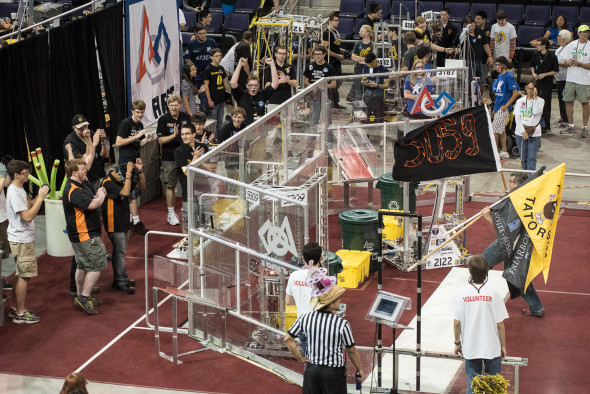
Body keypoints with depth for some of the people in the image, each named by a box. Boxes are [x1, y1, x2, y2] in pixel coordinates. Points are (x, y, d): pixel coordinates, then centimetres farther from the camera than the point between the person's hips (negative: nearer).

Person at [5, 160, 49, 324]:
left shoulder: (18, 189, 11)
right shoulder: (14, 193, -22)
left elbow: (28, 207, 18)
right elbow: (28, 216, -25)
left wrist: (39, 196, 4)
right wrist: (40, 198, -23)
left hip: (23, 238, 11)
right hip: (22, 240, -11)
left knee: (20, 274, 17)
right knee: (24, 275, -5)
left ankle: (15, 308, 26)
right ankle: (20, 313, 1)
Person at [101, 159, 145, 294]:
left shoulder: (123, 180, 5)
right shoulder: (108, 183, -21)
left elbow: (141, 186, 9)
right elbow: (125, 192, -33)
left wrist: (140, 170, -6)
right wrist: (128, 173, -29)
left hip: (124, 222, 9)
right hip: (114, 225, -9)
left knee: (120, 252, 15)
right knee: (120, 253, -6)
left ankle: (118, 279, 24)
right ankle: (122, 282, -1)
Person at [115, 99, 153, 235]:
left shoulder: (140, 125, 13)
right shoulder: (125, 123, -11)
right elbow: (118, 142, -18)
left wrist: (146, 140, 0)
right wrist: (136, 136, -20)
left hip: (136, 161, 8)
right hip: (126, 162, -8)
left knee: (136, 192, 10)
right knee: (132, 193, -7)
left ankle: (129, 219, 18)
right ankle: (136, 223, -5)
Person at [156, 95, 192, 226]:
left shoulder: (186, 117, 5)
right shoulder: (163, 120, -5)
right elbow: (161, 140, -9)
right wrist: (174, 135, -24)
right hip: (170, 158, -3)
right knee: (170, 186, 3)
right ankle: (171, 214, 13)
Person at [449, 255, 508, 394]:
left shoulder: (461, 293, -10)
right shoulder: (493, 294, -12)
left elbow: (456, 323, -5)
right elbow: (500, 324, -7)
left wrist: (457, 343, 10)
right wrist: (503, 346, 6)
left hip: (470, 348, 1)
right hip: (492, 347, -1)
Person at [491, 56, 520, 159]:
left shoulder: (508, 77, -13)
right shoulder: (499, 76, 13)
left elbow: (515, 93, -16)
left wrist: (506, 105, -18)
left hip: (503, 108, -9)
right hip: (498, 107, 9)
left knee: (495, 130, -9)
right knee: (501, 130, 12)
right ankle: (504, 152, 19)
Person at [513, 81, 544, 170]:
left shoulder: (540, 101, 2)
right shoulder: (520, 101, 7)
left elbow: (536, 112, -17)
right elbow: (517, 118, 1)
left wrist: (534, 98, -12)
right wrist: (523, 132, -10)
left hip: (534, 133, -2)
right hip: (521, 132, 2)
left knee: (532, 159, -8)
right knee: (523, 158, 8)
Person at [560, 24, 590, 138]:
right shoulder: (571, 45, 10)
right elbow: (565, 62, 11)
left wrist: (579, 64, -21)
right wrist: (569, 63, -11)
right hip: (570, 78, 4)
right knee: (568, 101, 6)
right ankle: (571, 126, 17)